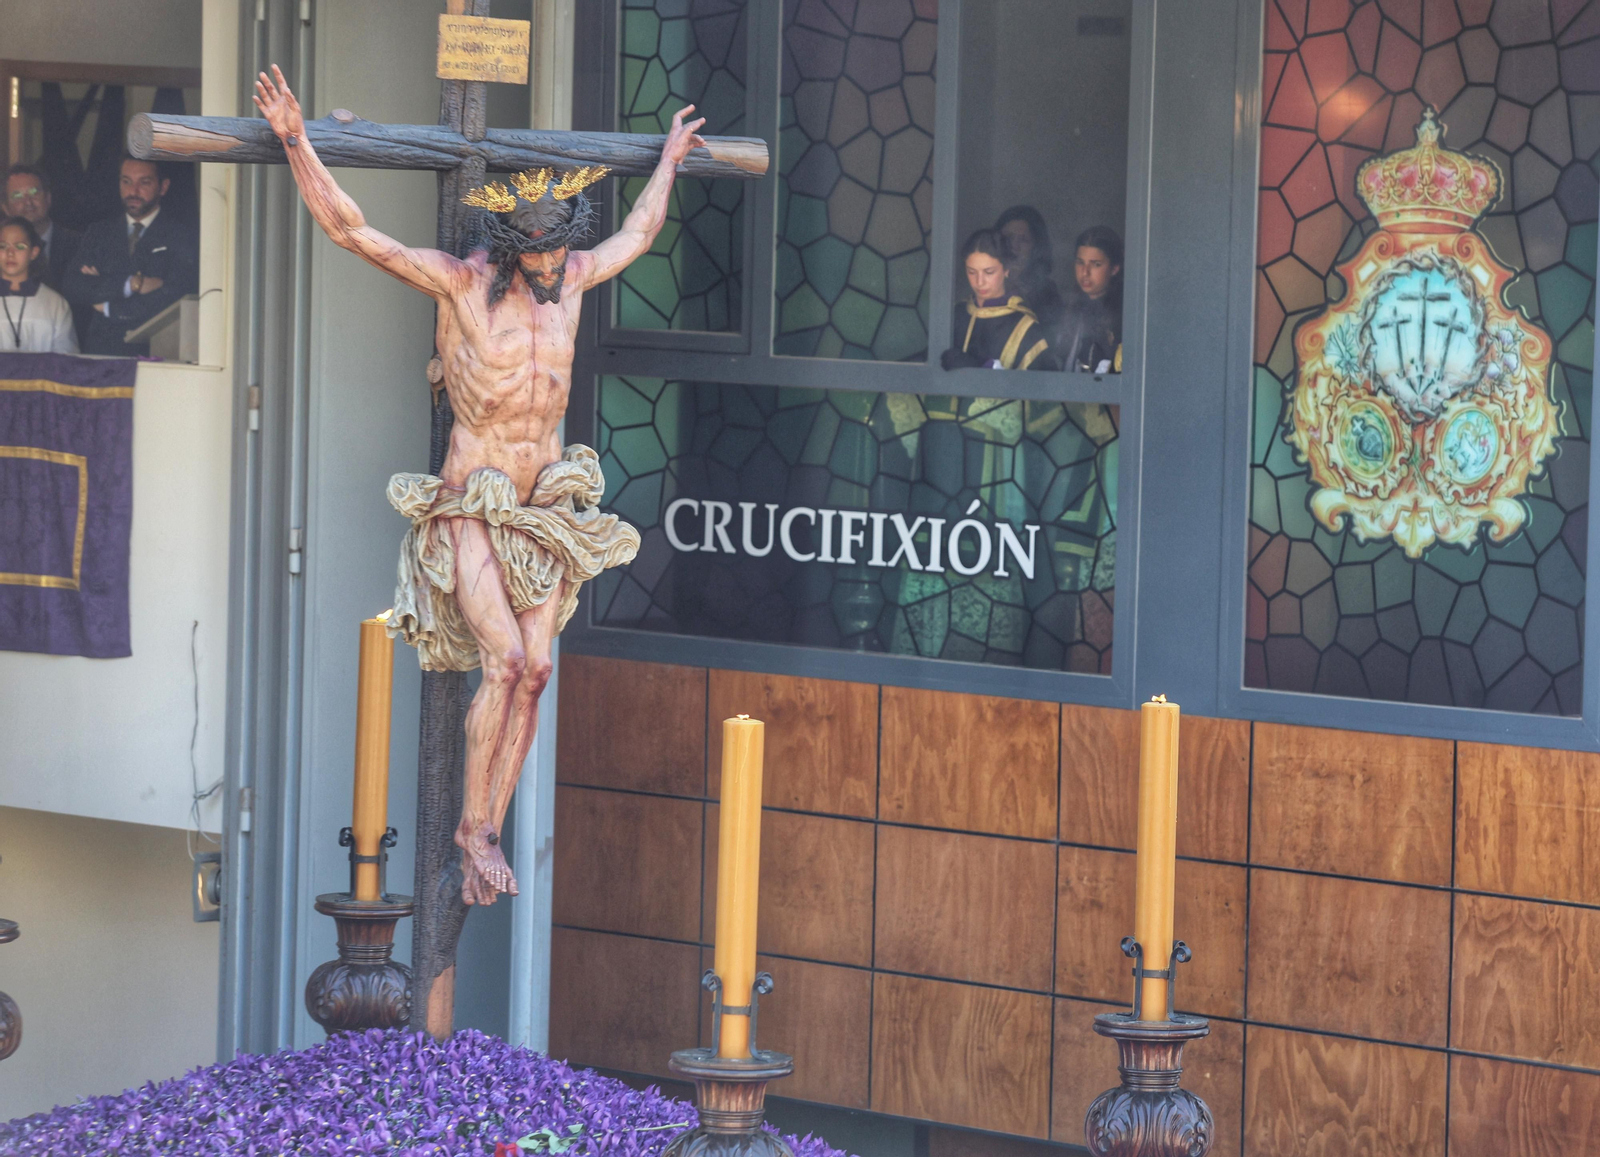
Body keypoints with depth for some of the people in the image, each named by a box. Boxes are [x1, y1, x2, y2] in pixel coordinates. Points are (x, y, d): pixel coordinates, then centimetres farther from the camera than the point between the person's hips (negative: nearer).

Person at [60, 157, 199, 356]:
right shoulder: (99, 233, 16)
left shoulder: (181, 235, 4)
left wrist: (109, 307, 1)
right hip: (100, 349, 3)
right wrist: (131, 284, -7)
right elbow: (72, 288, 4)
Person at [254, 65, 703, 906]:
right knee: (505, 660, -18)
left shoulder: (573, 276, 4)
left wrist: (668, 164, 38)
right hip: (471, 508, -5)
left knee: (535, 669, -4)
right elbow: (349, 230, -15)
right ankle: (475, 827, -7)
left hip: (546, 506, 5)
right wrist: (295, 144, -23)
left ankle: (484, 837, 1)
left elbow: (637, 236, 27)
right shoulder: (459, 284, -10)